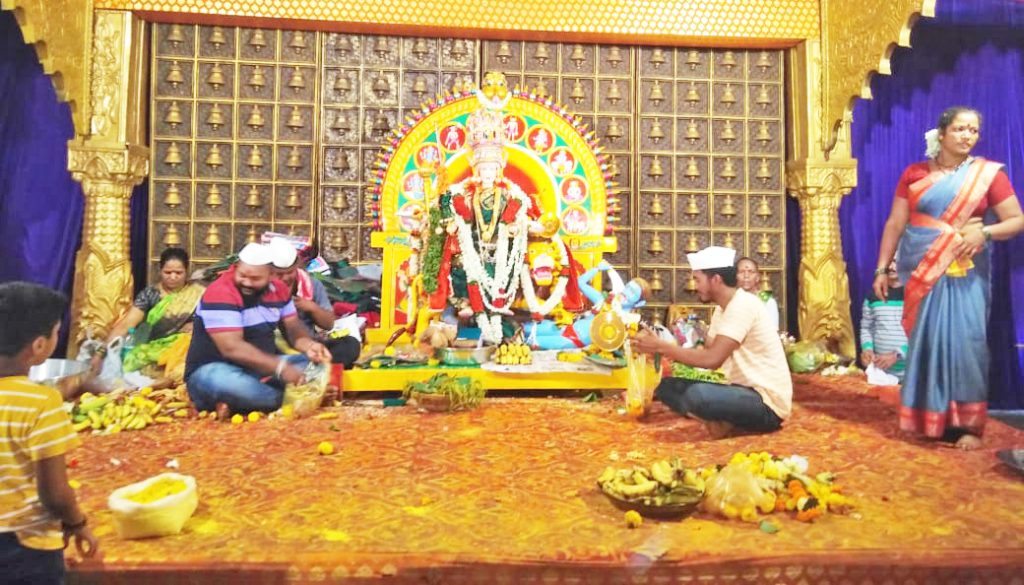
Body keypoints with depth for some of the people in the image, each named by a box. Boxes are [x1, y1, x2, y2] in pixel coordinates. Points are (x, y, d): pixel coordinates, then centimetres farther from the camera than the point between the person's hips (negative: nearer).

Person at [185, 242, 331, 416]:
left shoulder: (277, 288, 2)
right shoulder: (220, 294, -20)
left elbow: (293, 326, 6)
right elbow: (232, 348, -28)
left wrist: (309, 346, -18)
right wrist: (280, 368, -34)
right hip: (215, 371, -7)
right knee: (228, 384, -41)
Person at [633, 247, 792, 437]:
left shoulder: (743, 305, -20)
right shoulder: (722, 309, 11)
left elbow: (712, 359, -26)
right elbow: (706, 354, 8)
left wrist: (661, 346, -19)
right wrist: (664, 350, -6)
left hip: (768, 403, -9)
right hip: (744, 392, 9)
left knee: (697, 394, -35)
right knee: (667, 385, 2)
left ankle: (722, 421, -5)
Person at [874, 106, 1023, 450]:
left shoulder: (988, 174, 1)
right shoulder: (915, 173, 5)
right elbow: (895, 224, 4)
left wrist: (984, 232, -18)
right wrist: (881, 269, 1)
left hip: (963, 274, -1)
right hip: (921, 272, 2)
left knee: (963, 342, -4)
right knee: (925, 342, 5)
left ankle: (968, 424, 6)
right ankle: (928, 419, 15)